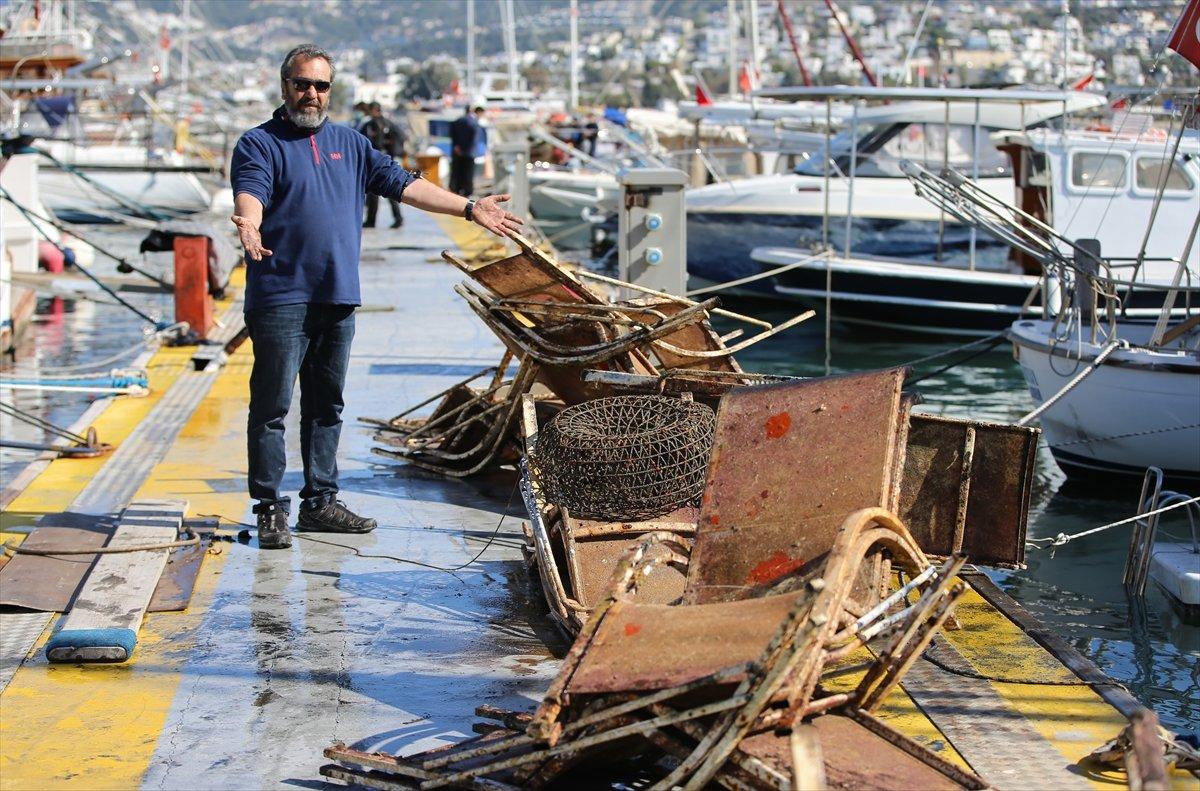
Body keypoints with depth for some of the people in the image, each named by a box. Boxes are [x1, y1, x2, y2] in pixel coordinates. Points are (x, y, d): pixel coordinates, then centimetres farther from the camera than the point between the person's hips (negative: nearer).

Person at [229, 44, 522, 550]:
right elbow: (249, 194, -18)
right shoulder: (259, 144, 0)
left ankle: (320, 502, 21)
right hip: (280, 297, -6)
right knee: (272, 404, -5)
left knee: (327, 404, 12)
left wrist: (468, 208, 10)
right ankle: (270, 508, 0)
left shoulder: (349, 145, 17)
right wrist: (249, 227, -41)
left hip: (338, 298, 6)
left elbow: (403, 184, 16)